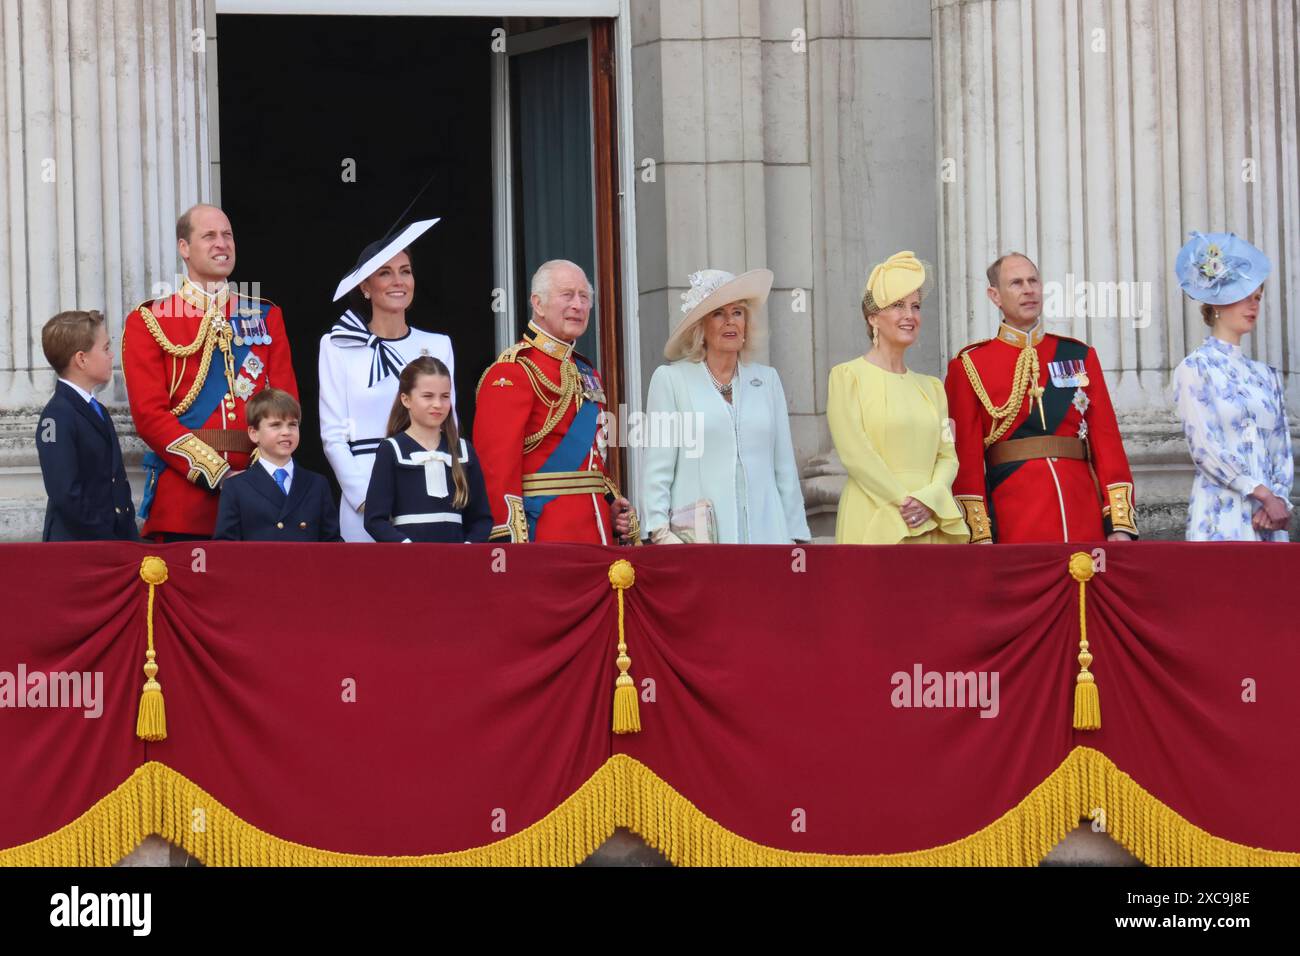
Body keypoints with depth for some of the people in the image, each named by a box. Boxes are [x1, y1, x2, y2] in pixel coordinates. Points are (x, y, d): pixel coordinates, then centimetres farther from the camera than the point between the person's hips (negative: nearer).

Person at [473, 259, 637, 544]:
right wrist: (509, 542, -22)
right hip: (543, 531, -8)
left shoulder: (587, 373, 19)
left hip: (596, 530, 8)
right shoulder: (512, 372, -8)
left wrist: (614, 506, 9)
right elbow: (497, 464, -16)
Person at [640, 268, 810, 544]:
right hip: (696, 537, -3)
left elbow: (785, 467, 15)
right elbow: (656, 470, 1)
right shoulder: (670, 379, 5)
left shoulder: (767, 379, 16)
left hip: (764, 532, 3)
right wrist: (660, 533, -9)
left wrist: (796, 537, 10)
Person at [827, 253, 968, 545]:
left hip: (931, 526, 4)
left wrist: (929, 500, -11)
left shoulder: (931, 387, 17)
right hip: (873, 526, -4)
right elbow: (854, 452, -8)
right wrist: (904, 504, -13)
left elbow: (947, 455, 9)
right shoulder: (847, 376, 1)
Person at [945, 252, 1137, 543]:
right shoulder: (970, 367, 3)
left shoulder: (1080, 356, 12)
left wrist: (1120, 525, -1)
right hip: (1014, 528, -2)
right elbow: (966, 457, -1)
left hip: (1084, 518, 3)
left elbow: (1107, 440, 8)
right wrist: (980, 538, -10)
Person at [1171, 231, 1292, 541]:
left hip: (1269, 521, 5)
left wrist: (1278, 499, -6)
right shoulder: (1195, 368, 1)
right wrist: (1265, 494, -11)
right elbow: (1204, 448, -8)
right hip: (1222, 518, -5)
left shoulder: (1266, 376, 17)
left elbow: (1282, 451, 13)